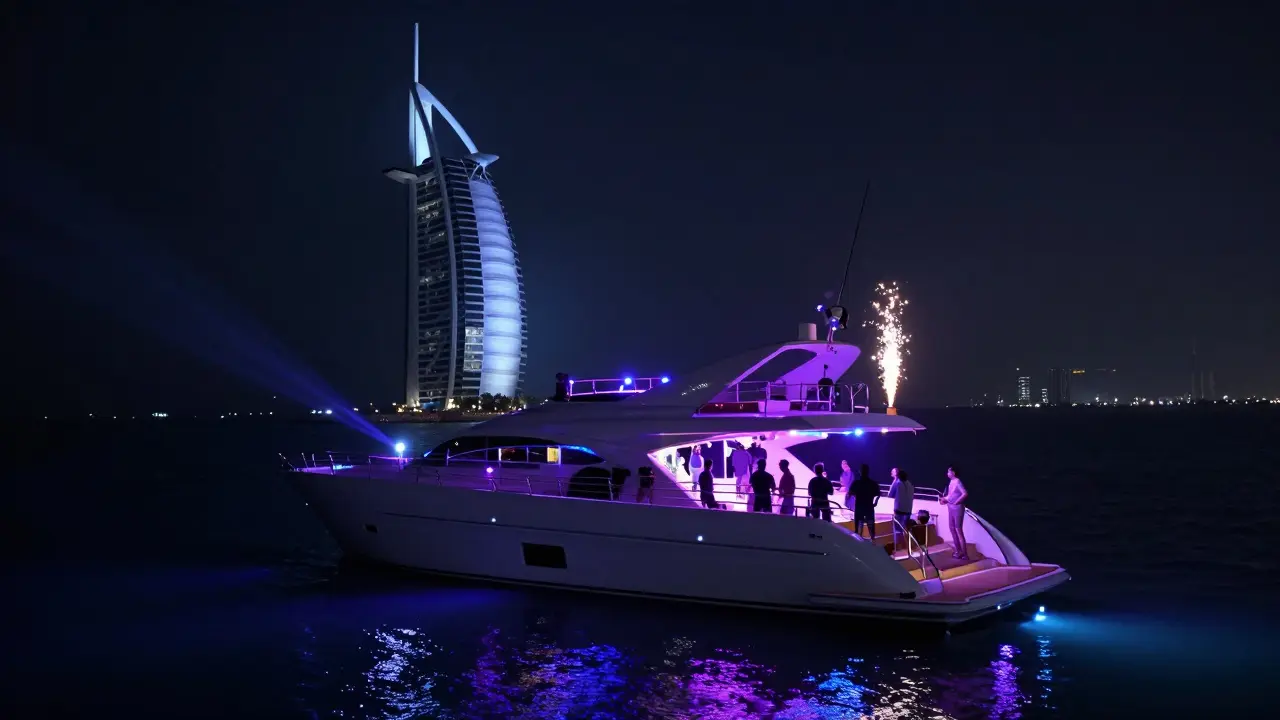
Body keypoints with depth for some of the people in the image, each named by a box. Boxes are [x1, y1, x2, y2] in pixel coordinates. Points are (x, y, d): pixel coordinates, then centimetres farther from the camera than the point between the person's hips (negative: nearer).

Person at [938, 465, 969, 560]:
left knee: (958, 529, -7)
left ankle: (964, 553, -3)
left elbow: (965, 494, -27)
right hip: (951, 508, 9)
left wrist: (957, 502, -23)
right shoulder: (951, 482, 9)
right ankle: (958, 550, 22)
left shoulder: (958, 482, -17)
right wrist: (944, 499, 3)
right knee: (952, 528, 13)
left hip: (957, 508, -9)